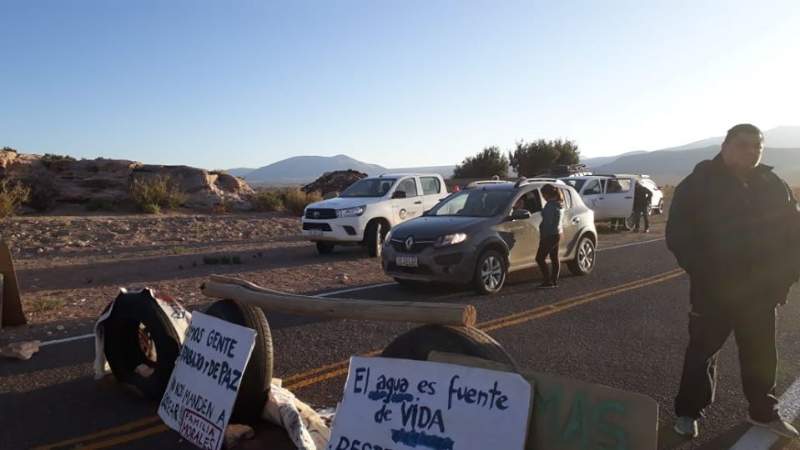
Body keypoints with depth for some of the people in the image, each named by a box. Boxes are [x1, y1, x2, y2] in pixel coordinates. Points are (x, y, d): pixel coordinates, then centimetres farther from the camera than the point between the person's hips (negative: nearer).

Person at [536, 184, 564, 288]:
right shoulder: (559, 204, 11)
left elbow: (548, 222, -21)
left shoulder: (551, 205, -19)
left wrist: (543, 235, -17)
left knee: (540, 258, -4)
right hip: (557, 233, 10)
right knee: (554, 258, 13)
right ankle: (554, 281, 18)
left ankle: (548, 281, -4)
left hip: (550, 235, -10)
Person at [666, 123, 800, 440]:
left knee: (761, 356, 17)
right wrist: (704, 274, -18)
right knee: (701, 353, 7)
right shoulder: (697, 185, -8)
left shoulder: (774, 186, 5)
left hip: (761, 292, 4)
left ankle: (764, 412, 36)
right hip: (713, 291, -4)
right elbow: (678, 237, -11)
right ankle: (687, 412, 21)